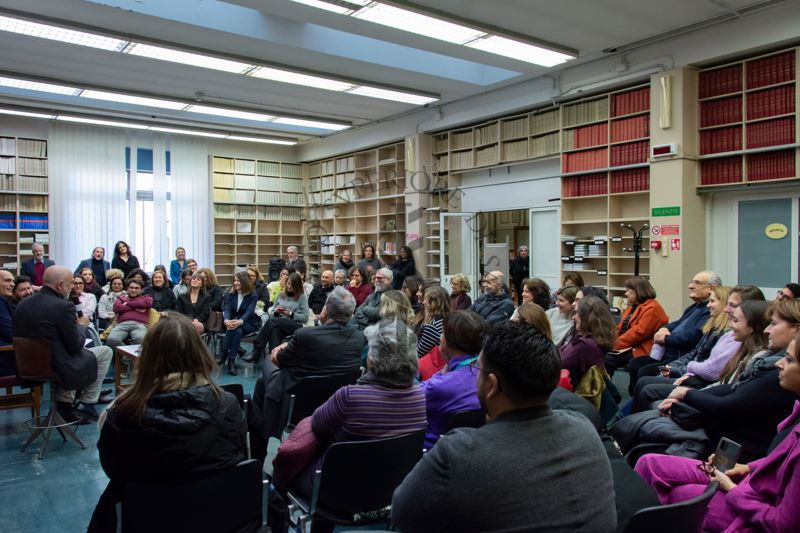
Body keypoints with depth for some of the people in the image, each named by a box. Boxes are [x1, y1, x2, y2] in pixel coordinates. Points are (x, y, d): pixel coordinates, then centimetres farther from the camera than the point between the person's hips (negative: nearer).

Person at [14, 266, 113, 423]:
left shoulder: (22, 304, 1)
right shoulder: (64, 306, -20)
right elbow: (76, 347, -15)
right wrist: (81, 325, 4)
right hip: (58, 368, -7)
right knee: (106, 352, 14)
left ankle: (64, 404, 26)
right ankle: (87, 405, 17)